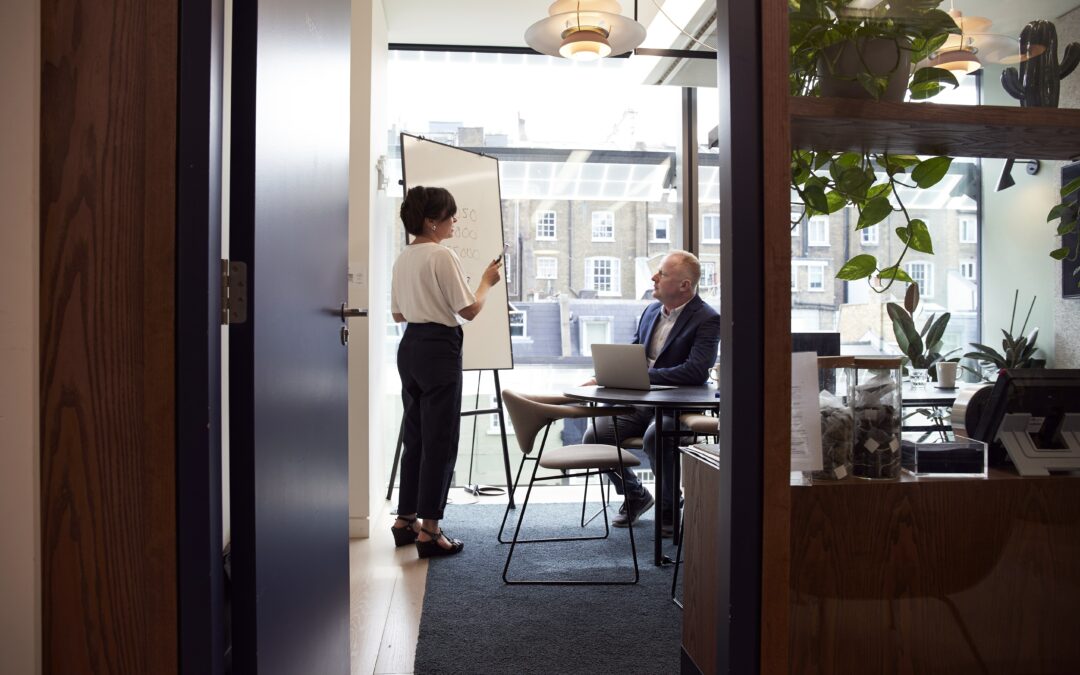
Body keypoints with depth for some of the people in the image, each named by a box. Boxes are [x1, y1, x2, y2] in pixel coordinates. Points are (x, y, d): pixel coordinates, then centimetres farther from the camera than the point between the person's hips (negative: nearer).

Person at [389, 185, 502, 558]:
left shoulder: (403, 258, 12)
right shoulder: (443, 256, -14)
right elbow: (469, 310, -14)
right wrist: (487, 282, 2)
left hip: (410, 346, 9)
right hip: (439, 349, -9)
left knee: (415, 436, 17)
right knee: (440, 441, -1)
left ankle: (405, 520, 26)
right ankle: (429, 531, 4)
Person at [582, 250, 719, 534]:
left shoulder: (707, 319, -10)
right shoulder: (651, 311, 14)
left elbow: (697, 371, -23)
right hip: (639, 402, 7)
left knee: (654, 437, -36)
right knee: (594, 435, -13)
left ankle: (669, 507, -6)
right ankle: (635, 495, 15)